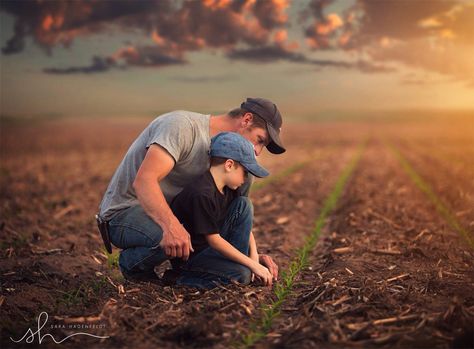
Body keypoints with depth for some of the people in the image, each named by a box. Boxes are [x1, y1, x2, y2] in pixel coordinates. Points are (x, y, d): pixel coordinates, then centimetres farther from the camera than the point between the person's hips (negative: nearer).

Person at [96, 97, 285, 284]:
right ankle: (133, 264, -5)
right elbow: (143, 180, -35)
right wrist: (171, 226, -50)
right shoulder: (182, 125, -22)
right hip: (123, 211, -8)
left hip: (166, 212, 8)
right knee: (176, 240, -41)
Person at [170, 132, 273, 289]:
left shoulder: (229, 188, -1)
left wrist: (254, 256, -5)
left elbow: (244, 223, 8)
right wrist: (252, 264, -19)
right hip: (188, 257, -8)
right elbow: (214, 240, -24)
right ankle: (187, 277, -6)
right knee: (242, 275, -25)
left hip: (210, 245, 9)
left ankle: (236, 264, -2)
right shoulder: (201, 195, -28)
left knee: (244, 204, -4)